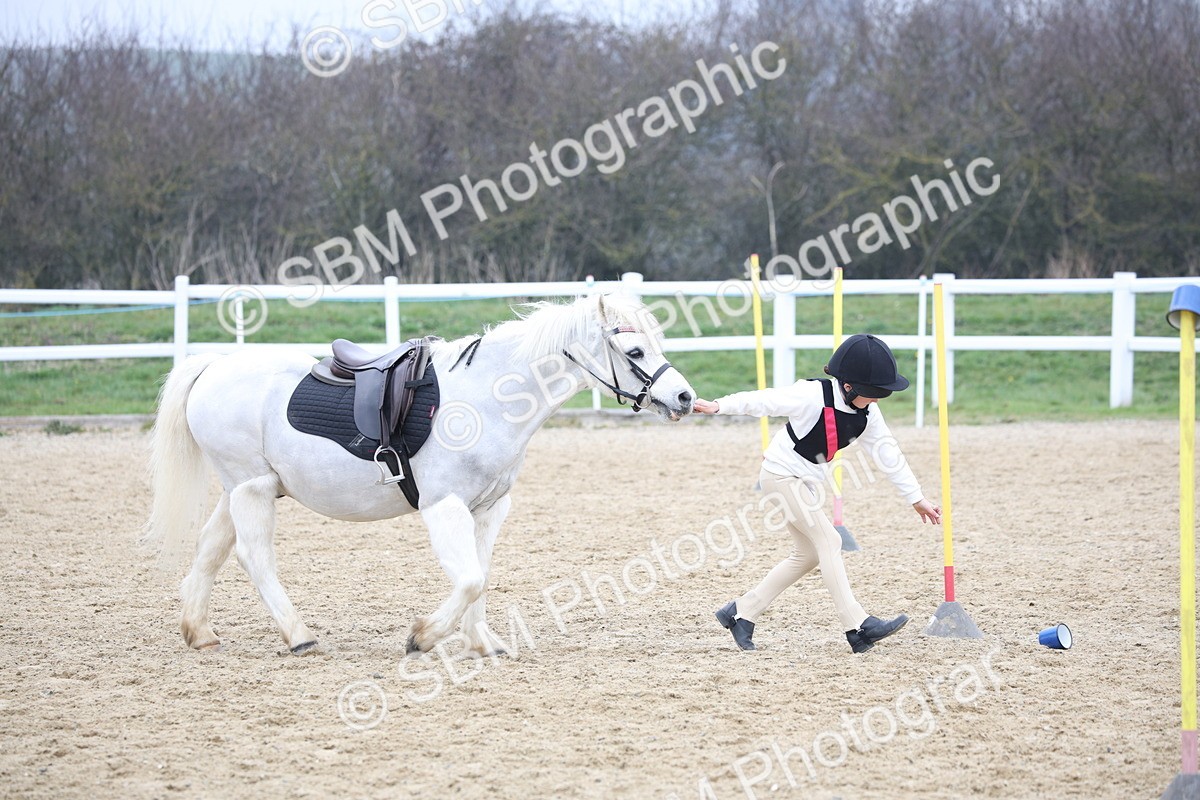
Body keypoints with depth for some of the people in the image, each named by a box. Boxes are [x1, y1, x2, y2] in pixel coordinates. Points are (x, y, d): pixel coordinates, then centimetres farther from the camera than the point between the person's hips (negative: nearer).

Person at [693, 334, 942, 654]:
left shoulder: (867, 414, -3)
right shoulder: (814, 396, -24)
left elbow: (888, 453, 1)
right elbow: (765, 401, -21)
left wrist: (916, 498, 2)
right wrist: (719, 406, -26)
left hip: (805, 482, 9)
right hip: (782, 473, -9)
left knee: (808, 554, 11)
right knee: (828, 541, -15)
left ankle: (741, 613, 16)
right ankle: (858, 627, -18)